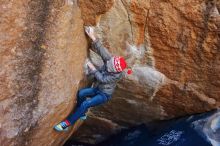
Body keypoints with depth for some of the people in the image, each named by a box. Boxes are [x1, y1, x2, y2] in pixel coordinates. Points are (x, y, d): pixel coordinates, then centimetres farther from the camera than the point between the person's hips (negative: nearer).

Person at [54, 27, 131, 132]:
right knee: (81, 93, -20)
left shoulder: (117, 75, -28)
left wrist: (93, 69, -24)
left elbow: (102, 79, -26)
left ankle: (68, 123, -15)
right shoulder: (109, 60, -14)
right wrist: (93, 37, -34)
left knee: (85, 104, -24)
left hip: (105, 94, -6)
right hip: (97, 88, 6)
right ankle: (82, 114, 3)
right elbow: (101, 50, -23)